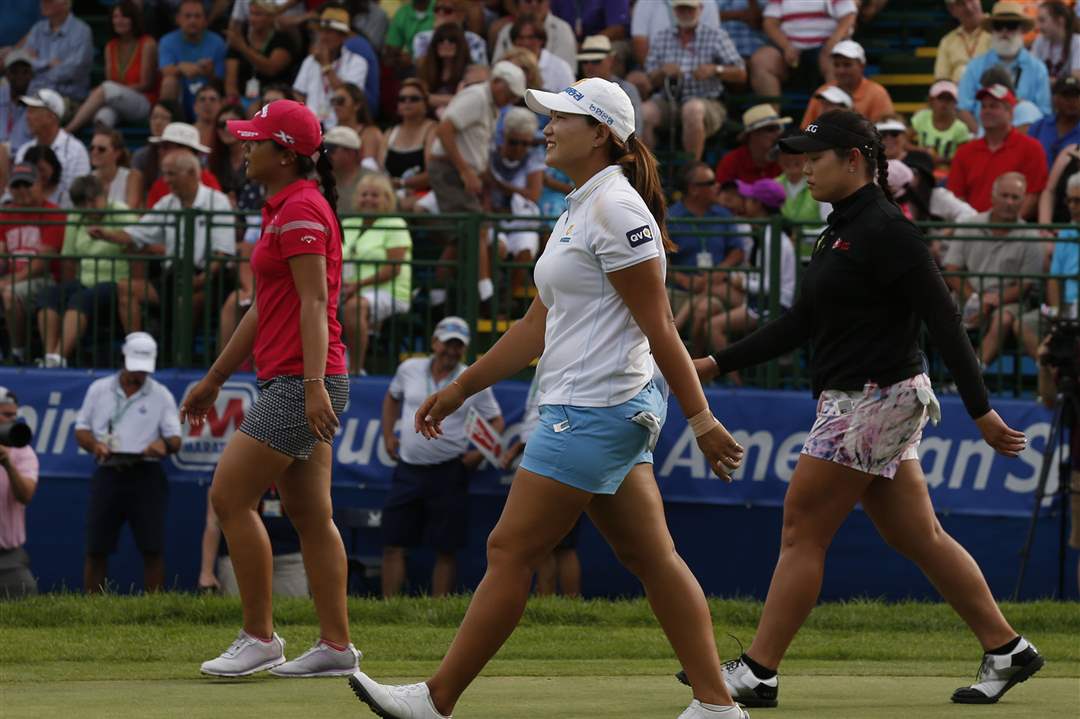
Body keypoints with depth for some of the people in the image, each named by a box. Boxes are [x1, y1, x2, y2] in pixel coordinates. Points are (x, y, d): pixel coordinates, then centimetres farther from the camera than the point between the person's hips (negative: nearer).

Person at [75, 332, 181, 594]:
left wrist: (165, 445, -21)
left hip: (146, 475, -1)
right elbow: (81, 429, 12)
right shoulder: (99, 389, 10)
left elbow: (175, 439, 3)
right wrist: (95, 445, -11)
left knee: (152, 549, -6)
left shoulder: (161, 395, 6)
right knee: (96, 549, 0)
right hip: (108, 473, 1)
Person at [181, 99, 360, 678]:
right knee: (310, 515, 9)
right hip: (290, 384, 10)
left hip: (300, 384, -10)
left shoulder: (301, 210, -12)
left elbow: (314, 302, -20)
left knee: (230, 496, -8)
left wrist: (314, 383, -28)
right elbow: (264, 308, 26)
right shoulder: (283, 209, 20)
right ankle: (337, 646, 9)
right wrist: (213, 381, 29)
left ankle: (259, 637, -3)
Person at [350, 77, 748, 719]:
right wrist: (461, 388, 25)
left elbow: (659, 327, -17)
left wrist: (701, 419, -17)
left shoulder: (616, 209, -14)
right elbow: (541, 326, 23)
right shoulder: (581, 210, 17)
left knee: (511, 551, -5)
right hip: (599, 407, 10)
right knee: (650, 556, 7)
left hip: (595, 411, -10)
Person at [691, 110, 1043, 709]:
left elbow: (942, 319, -18)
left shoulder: (884, 230, -15)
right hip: (853, 403, 10)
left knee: (801, 530, -6)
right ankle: (1005, 649, 16)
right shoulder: (841, 230, 15)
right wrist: (717, 364, 17)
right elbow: (801, 323, 21)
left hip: (875, 400, -10)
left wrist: (981, 412, -20)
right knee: (917, 538, 11)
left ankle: (757, 672, -3)